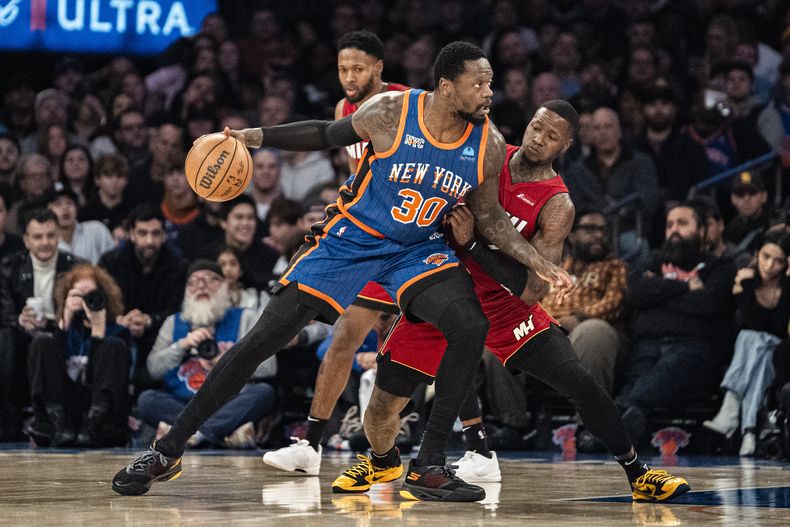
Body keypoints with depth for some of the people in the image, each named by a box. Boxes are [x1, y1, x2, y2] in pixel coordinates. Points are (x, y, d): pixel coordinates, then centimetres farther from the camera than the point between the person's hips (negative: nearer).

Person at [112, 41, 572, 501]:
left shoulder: (489, 146, -11)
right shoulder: (390, 113, -19)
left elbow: (490, 217, 5)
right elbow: (328, 134, 0)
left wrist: (539, 264, -3)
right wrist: (253, 136, -7)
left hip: (418, 250, 3)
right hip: (349, 239, -3)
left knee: (471, 328, -24)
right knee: (266, 336, -10)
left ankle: (430, 465, -10)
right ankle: (168, 452, -1)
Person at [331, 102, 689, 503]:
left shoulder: (556, 206, -14)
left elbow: (532, 291, -23)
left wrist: (471, 244, -29)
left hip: (504, 305, -2)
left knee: (580, 384, -16)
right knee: (381, 410, -2)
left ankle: (638, 474, 1)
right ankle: (383, 462, 34)